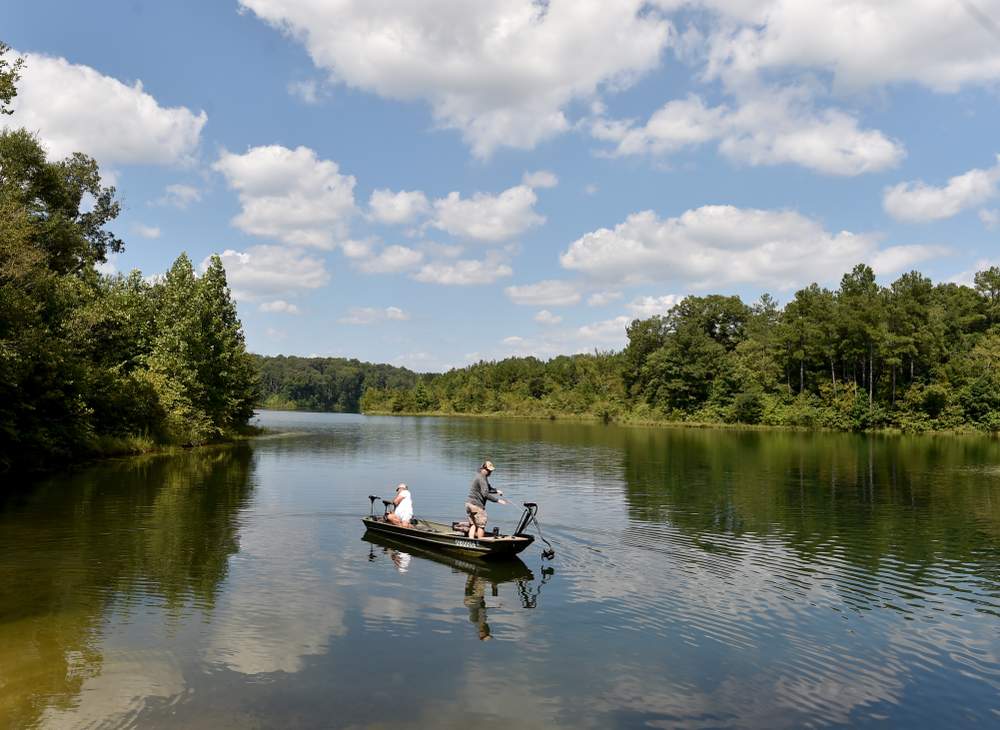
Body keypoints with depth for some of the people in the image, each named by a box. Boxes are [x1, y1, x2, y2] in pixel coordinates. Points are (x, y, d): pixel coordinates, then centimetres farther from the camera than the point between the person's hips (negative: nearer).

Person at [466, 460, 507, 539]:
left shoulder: (482, 477, 17)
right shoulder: (482, 478, -16)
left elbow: (488, 488, 31)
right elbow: (485, 494, -24)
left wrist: (496, 491, 16)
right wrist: (497, 500, -23)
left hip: (470, 503, 10)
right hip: (477, 505, -10)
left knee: (473, 525, 13)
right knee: (481, 525, -1)